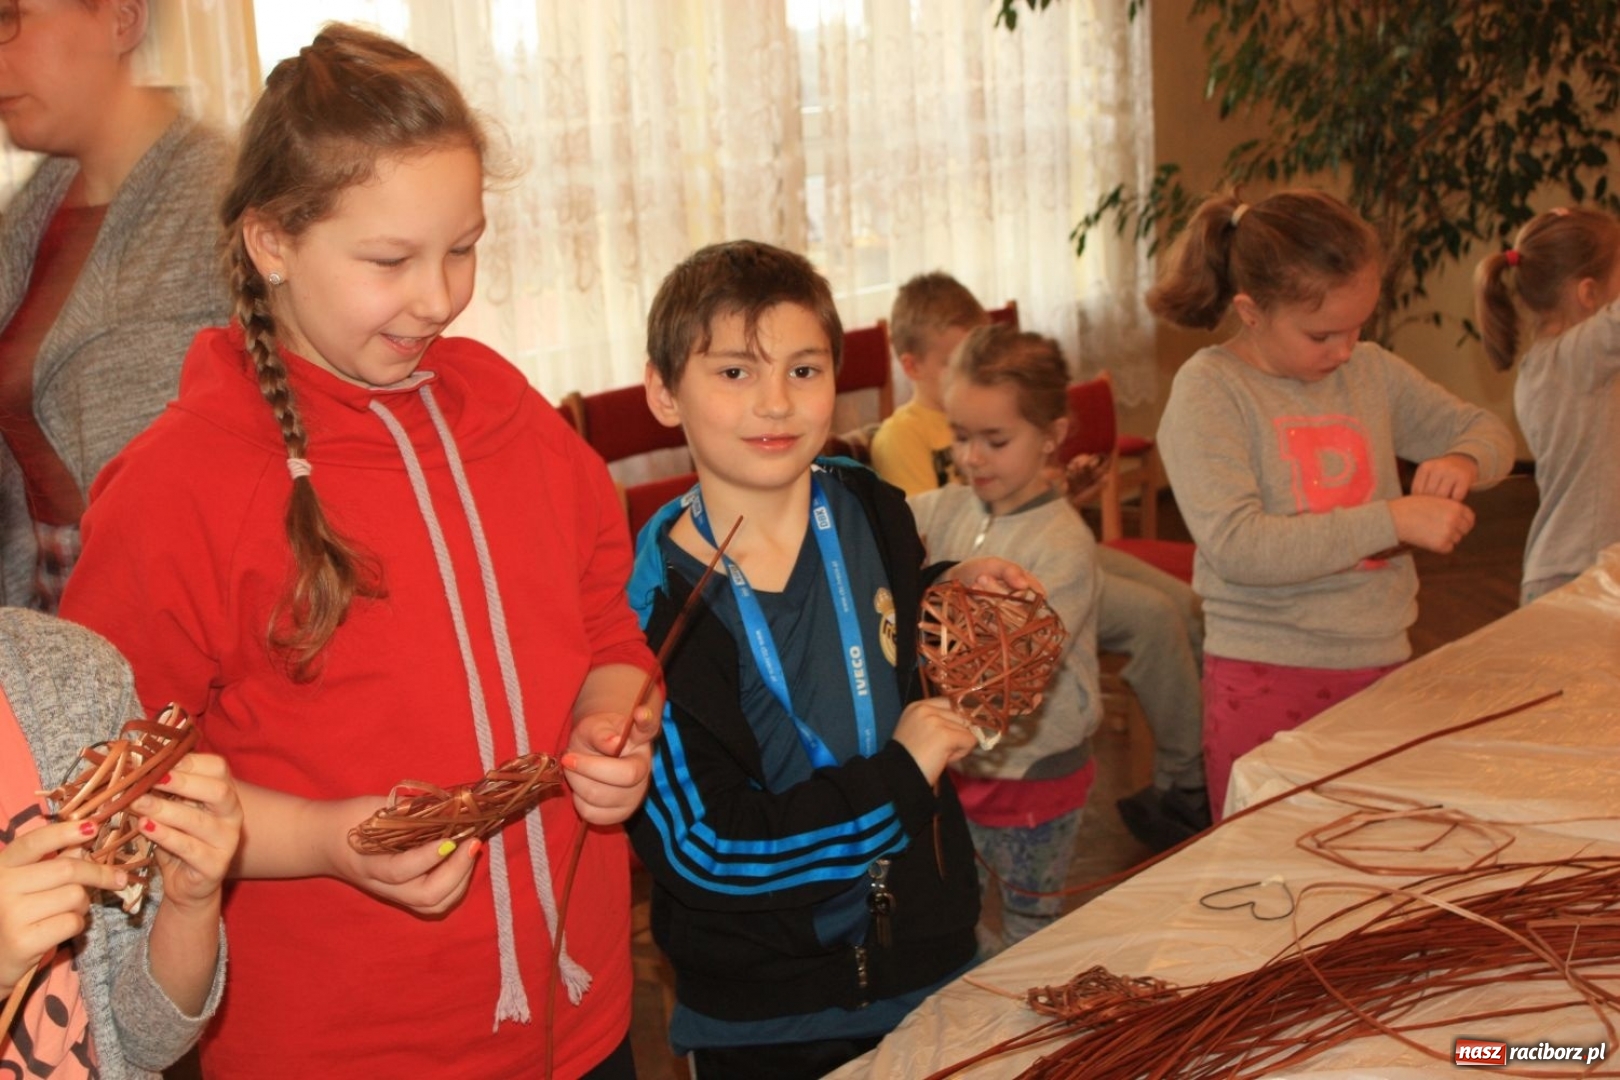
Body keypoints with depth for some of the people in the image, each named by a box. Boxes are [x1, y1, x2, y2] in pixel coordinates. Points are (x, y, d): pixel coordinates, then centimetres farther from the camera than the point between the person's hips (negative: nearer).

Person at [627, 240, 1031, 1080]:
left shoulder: (870, 510, -4)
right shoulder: (656, 601, -20)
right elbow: (701, 848, -22)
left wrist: (947, 594, -2)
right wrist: (899, 776, -20)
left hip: (933, 954, 5)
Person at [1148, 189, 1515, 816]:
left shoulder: (1371, 372, 6)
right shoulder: (1209, 390, -11)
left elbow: (1485, 430, 20)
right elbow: (1238, 548, -22)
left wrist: (1464, 460, -5)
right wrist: (1392, 521, -24)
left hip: (1381, 664, 5)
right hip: (1268, 681, -5)